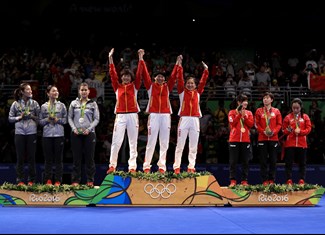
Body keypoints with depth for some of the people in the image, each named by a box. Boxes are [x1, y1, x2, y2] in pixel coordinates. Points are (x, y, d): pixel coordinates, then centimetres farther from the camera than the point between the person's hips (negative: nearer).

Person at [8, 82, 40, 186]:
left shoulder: (34, 103, 5)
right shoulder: (16, 104, 4)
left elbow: (39, 118, 7)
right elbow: (10, 118, 6)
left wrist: (32, 116, -11)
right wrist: (20, 117, -9)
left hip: (32, 133, 0)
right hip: (19, 133, 0)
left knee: (31, 157, 3)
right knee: (20, 157, 4)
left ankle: (31, 180, 12)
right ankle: (20, 180, 12)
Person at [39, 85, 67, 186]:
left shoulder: (61, 105, 6)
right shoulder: (43, 106, 7)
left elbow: (65, 120, 5)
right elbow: (40, 121, 8)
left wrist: (57, 120, -11)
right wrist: (47, 119, -10)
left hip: (59, 134, 0)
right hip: (47, 135, 0)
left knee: (59, 158, 2)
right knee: (48, 158, 3)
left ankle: (58, 180, 7)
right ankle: (48, 180, 11)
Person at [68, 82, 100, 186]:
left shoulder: (93, 104, 6)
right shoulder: (74, 103, 9)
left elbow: (96, 119, 3)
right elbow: (70, 118, 8)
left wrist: (89, 129, -11)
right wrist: (74, 128, -7)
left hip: (89, 133, -1)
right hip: (76, 134, 1)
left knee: (89, 157, 0)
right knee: (76, 157, 2)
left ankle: (90, 180, 6)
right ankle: (75, 180, 6)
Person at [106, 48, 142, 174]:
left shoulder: (134, 86, 12)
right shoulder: (117, 86, 12)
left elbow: (139, 74, 5)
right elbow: (112, 74, 6)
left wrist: (140, 59, 0)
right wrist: (110, 58, 1)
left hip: (133, 115, 0)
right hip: (120, 116, 0)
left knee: (133, 142, 1)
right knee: (116, 142, -5)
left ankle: (132, 167, 3)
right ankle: (112, 166, 0)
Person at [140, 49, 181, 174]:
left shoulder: (167, 87, 13)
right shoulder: (150, 85, 8)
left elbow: (173, 76, 9)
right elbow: (145, 73, 3)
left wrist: (177, 63, 5)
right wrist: (141, 58, -2)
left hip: (165, 115, 2)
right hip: (153, 115, -2)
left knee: (164, 142, 2)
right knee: (151, 141, -4)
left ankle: (162, 166, 6)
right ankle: (146, 166, -1)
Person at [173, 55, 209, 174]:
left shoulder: (198, 92, 14)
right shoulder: (182, 91, 8)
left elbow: (203, 81, 10)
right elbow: (179, 79, 1)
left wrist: (206, 70, 2)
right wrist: (179, 65, -4)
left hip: (195, 120, 2)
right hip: (184, 119, -2)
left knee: (193, 146, 3)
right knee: (180, 145, -2)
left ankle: (191, 167, 6)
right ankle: (177, 167, 0)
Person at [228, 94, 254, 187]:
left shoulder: (249, 113, 12)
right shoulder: (232, 112, 6)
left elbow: (251, 124, -1)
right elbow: (232, 123, -8)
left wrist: (244, 115, -8)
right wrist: (239, 114, -12)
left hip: (246, 140, 2)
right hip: (234, 139, -2)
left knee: (245, 161, 1)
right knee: (233, 161, -2)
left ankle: (244, 180, 4)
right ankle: (233, 180, 1)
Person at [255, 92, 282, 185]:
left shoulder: (276, 111, 9)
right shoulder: (259, 111, 8)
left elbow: (279, 124, 6)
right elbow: (257, 124, 3)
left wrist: (273, 132, -11)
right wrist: (263, 131, -12)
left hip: (273, 138, 1)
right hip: (262, 138, 0)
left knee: (273, 160, 1)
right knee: (263, 160, -2)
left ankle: (272, 179, 7)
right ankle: (264, 180, 2)